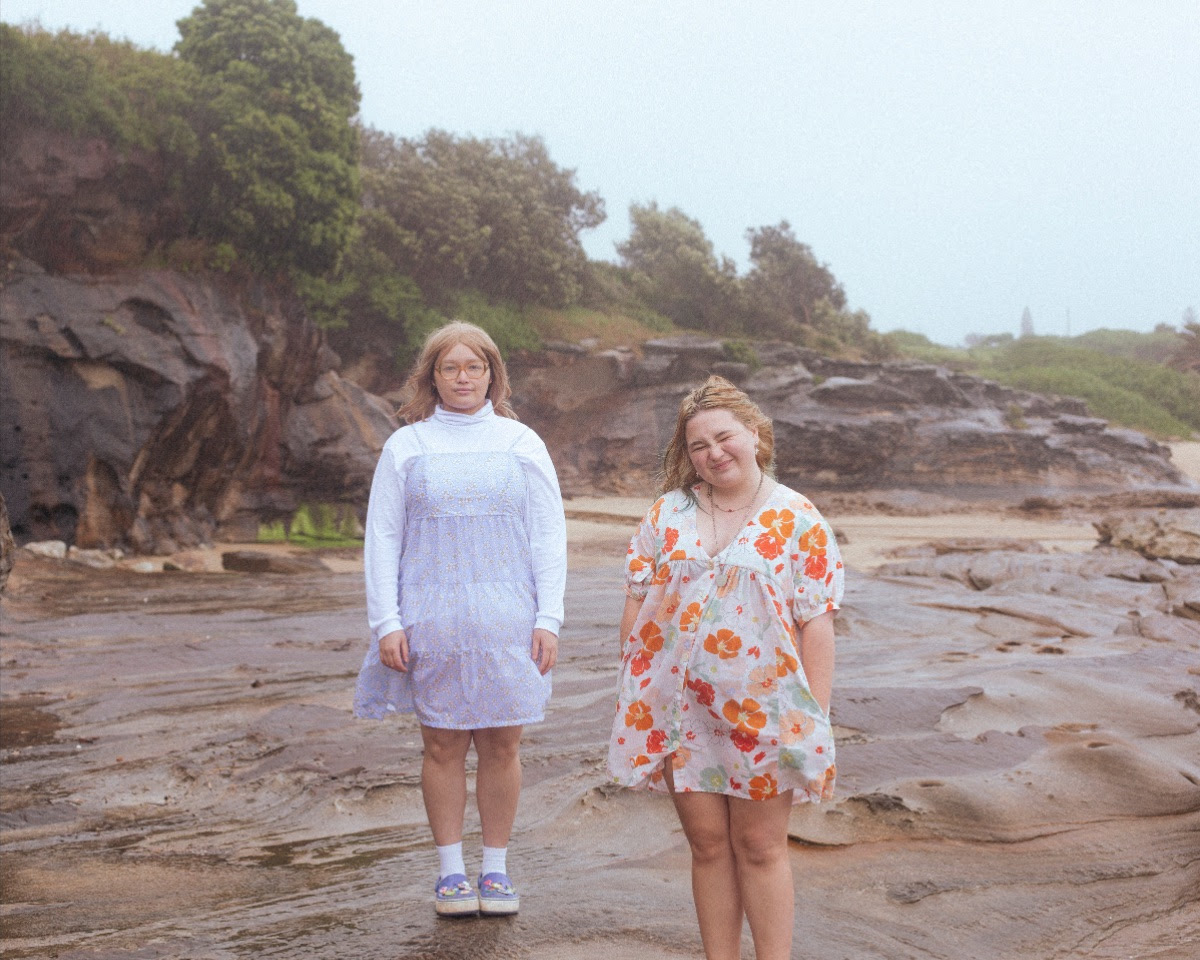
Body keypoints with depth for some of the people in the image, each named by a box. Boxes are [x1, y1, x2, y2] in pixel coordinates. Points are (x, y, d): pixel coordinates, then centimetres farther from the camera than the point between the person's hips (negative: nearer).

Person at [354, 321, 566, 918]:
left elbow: (549, 535, 6)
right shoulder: (406, 446, 6)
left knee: (502, 745, 3)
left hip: (506, 621, 0)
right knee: (442, 744, 3)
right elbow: (381, 537, 6)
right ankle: (451, 871, 16)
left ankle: (496, 869, 17)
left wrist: (548, 619, -1)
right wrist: (385, 621, -3)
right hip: (431, 620, 0)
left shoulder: (521, 443, 7)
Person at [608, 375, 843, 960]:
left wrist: (816, 721, -7)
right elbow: (636, 600, 8)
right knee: (708, 844, 10)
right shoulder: (667, 513, 6)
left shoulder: (799, 522, -2)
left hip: (762, 710, -2)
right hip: (679, 709, 3)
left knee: (760, 846, 5)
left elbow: (816, 624, -4)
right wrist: (632, 690, 3)